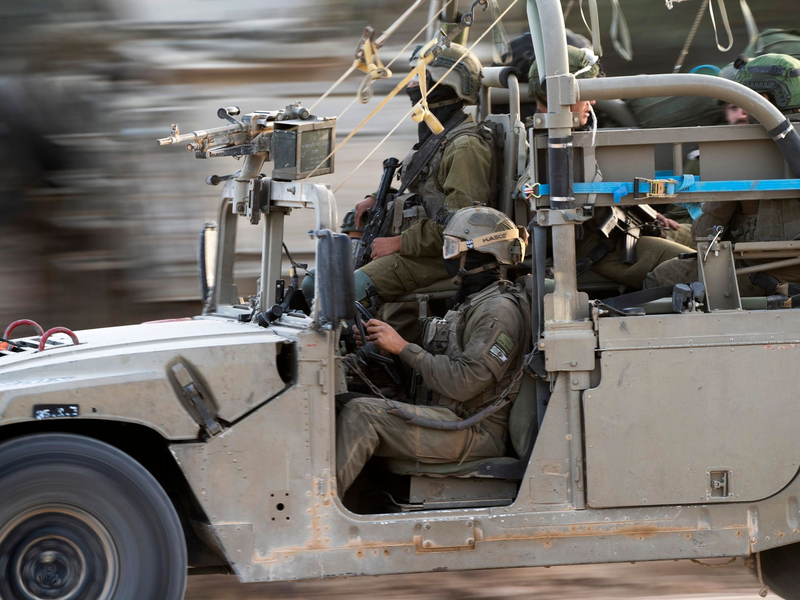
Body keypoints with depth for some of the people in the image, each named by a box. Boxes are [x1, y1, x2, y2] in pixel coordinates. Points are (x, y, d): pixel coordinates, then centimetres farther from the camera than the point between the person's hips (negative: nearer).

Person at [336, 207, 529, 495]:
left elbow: (464, 383, -21)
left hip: (477, 433, -10)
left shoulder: (499, 311, -13)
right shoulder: (473, 304, 21)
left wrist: (403, 347, -14)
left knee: (360, 413, -23)